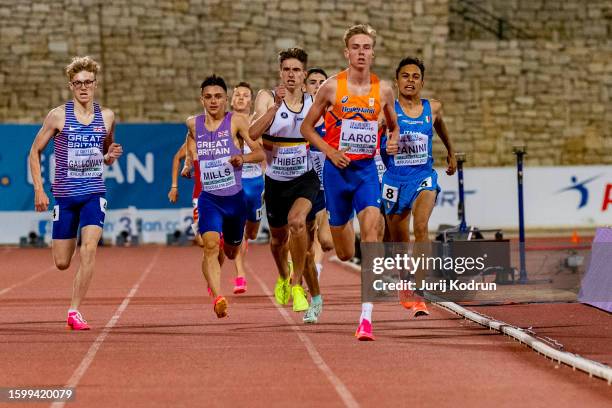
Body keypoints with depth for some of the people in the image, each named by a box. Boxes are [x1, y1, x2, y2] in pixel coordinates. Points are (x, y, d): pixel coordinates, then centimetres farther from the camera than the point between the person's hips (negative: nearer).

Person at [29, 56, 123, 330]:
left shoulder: (106, 117, 4)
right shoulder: (58, 116, -4)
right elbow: (35, 151, 5)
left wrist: (110, 156, -5)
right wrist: (39, 190, -2)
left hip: (94, 194, 1)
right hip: (64, 195, -1)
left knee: (89, 248, -21)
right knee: (62, 263, 3)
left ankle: (74, 312, -15)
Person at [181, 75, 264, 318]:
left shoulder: (236, 122, -7)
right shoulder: (194, 124, 2)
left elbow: (260, 153, -12)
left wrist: (243, 158, -32)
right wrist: (187, 164, 6)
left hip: (235, 198, 0)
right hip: (208, 197, 0)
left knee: (231, 252, 19)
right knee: (210, 245, -23)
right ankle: (218, 298, -29)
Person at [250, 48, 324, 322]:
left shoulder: (314, 102, -2)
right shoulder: (267, 98, -8)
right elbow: (254, 133, -25)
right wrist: (276, 105, -32)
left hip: (306, 179, -1)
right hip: (276, 181, 1)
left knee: (297, 221, -30)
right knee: (278, 239, 17)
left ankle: (297, 283, -18)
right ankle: (283, 276, 49)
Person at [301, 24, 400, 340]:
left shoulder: (383, 89, 2)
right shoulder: (332, 87, -4)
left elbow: (393, 125, 19)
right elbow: (307, 127, 4)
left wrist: (394, 141, -3)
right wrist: (329, 151, -11)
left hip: (367, 170, 1)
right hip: (337, 170, 0)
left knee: (371, 230, -22)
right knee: (345, 254, 8)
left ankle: (366, 317, -23)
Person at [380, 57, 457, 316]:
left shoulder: (432, 108, 4)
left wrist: (451, 153, 37)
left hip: (424, 177, 0)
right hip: (395, 179, 0)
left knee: (421, 227, -25)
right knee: (399, 241, 13)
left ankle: (419, 296, -28)